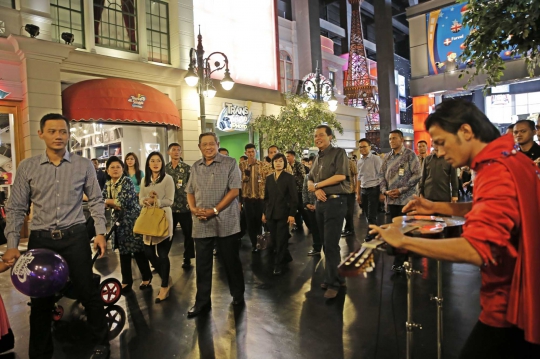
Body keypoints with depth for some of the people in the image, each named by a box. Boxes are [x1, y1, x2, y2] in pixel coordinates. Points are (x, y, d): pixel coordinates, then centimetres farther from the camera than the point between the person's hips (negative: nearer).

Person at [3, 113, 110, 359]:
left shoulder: (84, 165, -1)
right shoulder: (27, 167, 1)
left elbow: (96, 201, 4)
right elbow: (16, 208, 2)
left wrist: (100, 232, -4)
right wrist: (12, 245, -6)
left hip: (75, 237, -1)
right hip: (40, 239, 1)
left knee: (87, 292, 5)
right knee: (41, 298, 12)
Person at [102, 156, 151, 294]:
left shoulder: (127, 182, -12)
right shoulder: (107, 184, 8)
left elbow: (125, 201, -23)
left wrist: (109, 201, -9)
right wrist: (115, 204, -17)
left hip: (132, 220, -6)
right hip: (119, 221, 6)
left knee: (138, 250, 0)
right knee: (124, 252, 11)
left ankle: (147, 277, 17)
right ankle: (126, 281, 23)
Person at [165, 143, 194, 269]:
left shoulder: (187, 168, -1)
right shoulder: (164, 168, 6)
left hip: (185, 207, -2)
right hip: (169, 207, 2)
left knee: (188, 234, 6)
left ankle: (187, 259, 19)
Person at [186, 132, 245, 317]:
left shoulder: (230, 163, -3)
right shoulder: (195, 167, 12)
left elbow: (234, 190, -11)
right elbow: (190, 192, 15)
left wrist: (215, 210, -16)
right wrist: (193, 208, -6)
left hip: (226, 222, -4)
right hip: (201, 224, 4)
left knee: (231, 261, 9)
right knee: (202, 264, 10)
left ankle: (238, 295, 28)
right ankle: (202, 301, 23)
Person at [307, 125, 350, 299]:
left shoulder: (339, 152, -5)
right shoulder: (317, 158, 16)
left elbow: (341, 176, -17)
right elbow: (310, 180, 14)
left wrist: (317, 185, -10)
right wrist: (316, 190, -9)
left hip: (335, 201, -7)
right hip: (320, 202, 8)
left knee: (331, 244, -5)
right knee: (326, 243, 12)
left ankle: (333, 282, 7)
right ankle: (336, 277, 26)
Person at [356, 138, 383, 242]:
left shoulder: (376, 159, -8)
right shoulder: (360, 161, 12)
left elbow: (381, 176, -11)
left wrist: (381, 193, -14)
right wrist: (358, 194, 16)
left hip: (373, 189, -7)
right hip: (363, 190, 7)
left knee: (371, 216, -3)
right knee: (367, 216, 13)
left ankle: (370, 236, 10)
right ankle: (374, 234, 26)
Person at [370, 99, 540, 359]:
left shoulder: (497, 173, -28)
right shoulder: (512, 159, 4)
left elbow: (475, 250, -38)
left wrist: (403, 241, -30)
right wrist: (436, 207, 7)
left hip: (509, 306, -9)